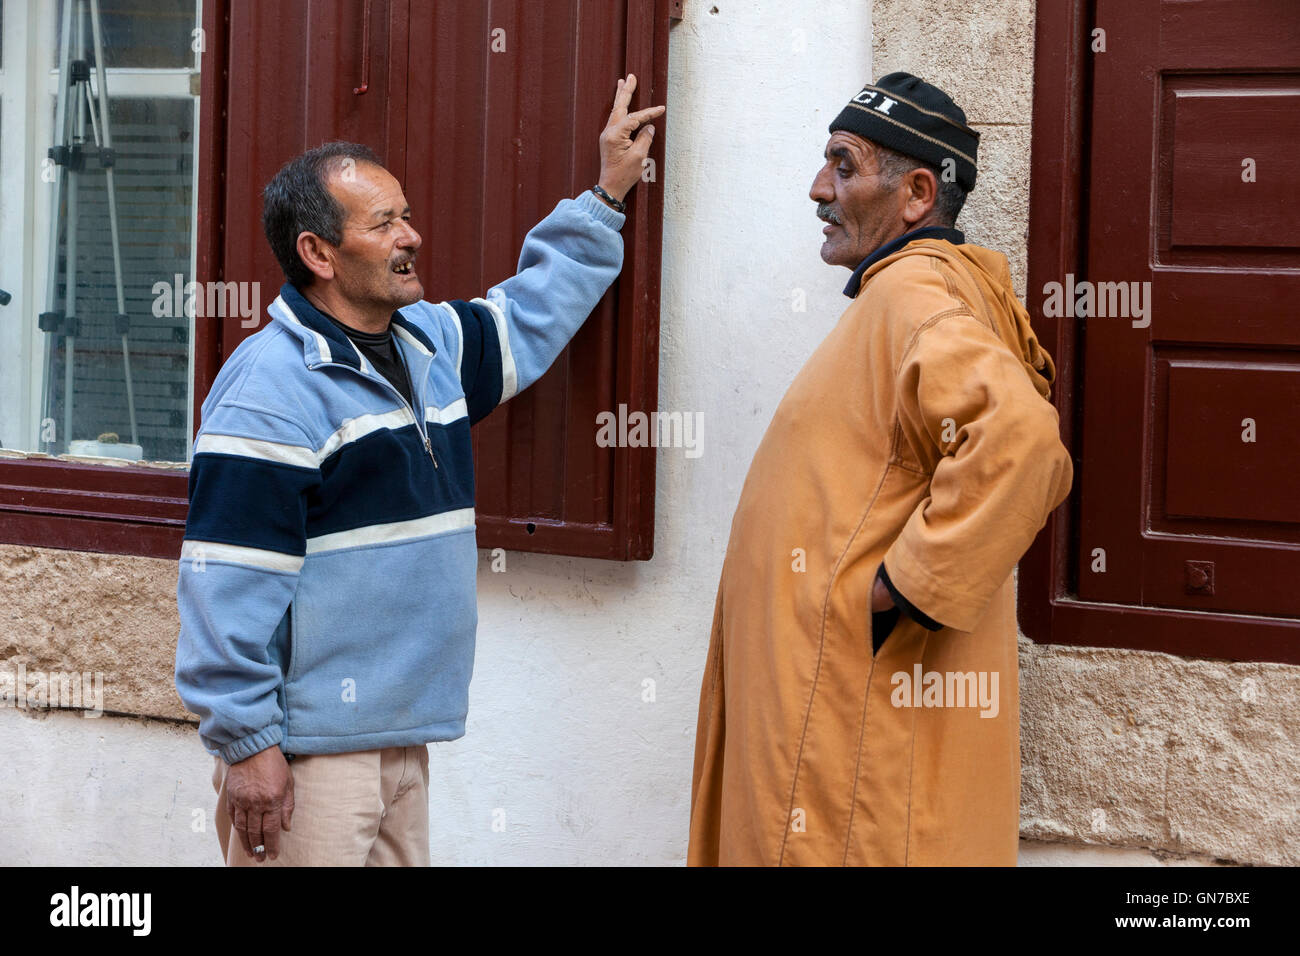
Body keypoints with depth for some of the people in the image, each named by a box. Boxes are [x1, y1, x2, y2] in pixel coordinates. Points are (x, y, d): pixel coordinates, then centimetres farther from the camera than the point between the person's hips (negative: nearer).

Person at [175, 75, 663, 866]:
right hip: (305, 754, -9)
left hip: (403, 738, 9)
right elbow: (229, 585, -19)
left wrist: (606, 198, 30)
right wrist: (244, 743, -19)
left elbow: (530, 316, 33)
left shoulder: (431, 345, 13)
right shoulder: (271, 385, -15)